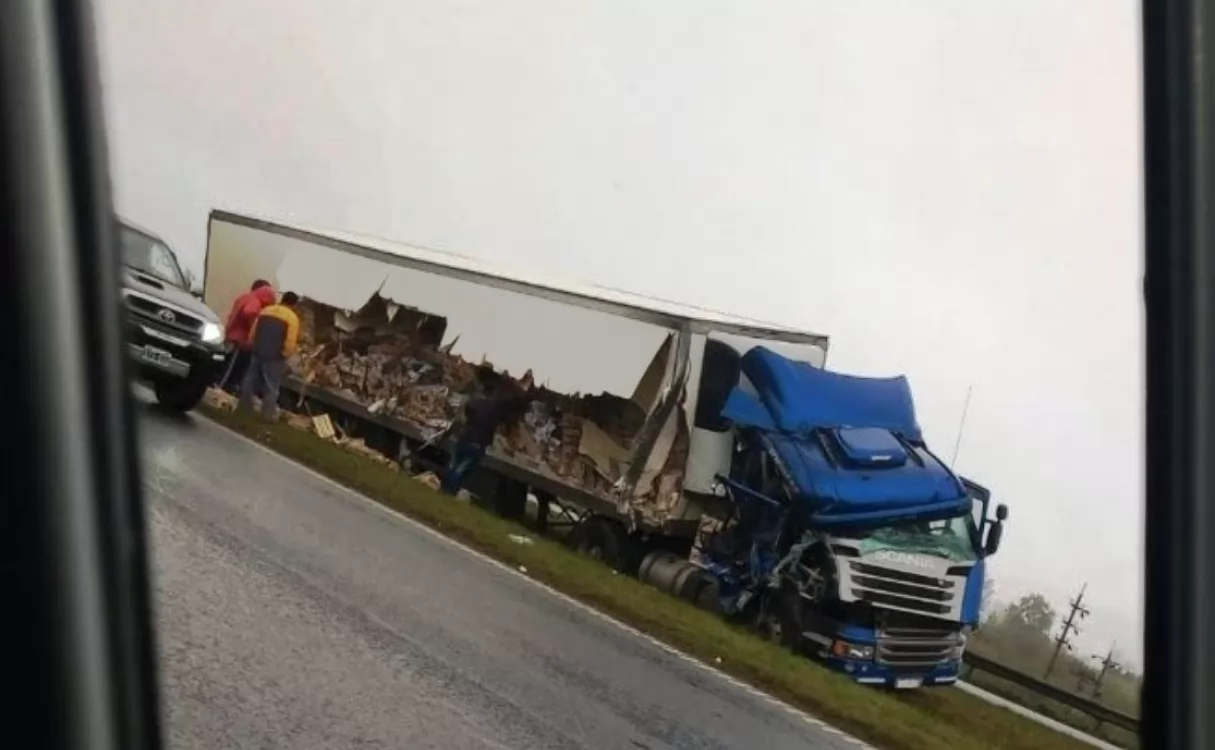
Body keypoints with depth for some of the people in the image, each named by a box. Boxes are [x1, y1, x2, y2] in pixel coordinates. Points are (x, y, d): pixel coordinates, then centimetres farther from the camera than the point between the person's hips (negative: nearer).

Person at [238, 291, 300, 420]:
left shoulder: (265, 310, 11)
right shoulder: (292, 318, -6)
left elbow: (252, 333, 12)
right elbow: (290, 342, -13)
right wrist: (284, 354, 2)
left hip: (257, 353, 5)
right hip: (275, 357, -5)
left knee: (250, 381, 16)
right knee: (271, 387, 3)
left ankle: (244, 406, 23)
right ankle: (267, 414, 3)